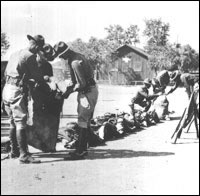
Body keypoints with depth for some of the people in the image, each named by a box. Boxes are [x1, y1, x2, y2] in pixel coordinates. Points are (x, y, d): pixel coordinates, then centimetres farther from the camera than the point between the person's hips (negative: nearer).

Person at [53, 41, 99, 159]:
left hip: (88, 92, -10)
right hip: (90, 89, 10)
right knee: (85, 121, 14)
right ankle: (83, 148, 22)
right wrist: (71, 87, 11)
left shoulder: (75, 62, -22)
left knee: (83, 122, -7)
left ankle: (81, 151, -3)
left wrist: (69, 91, -11)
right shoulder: (78, 56, 10)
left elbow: (82, 84, -24)